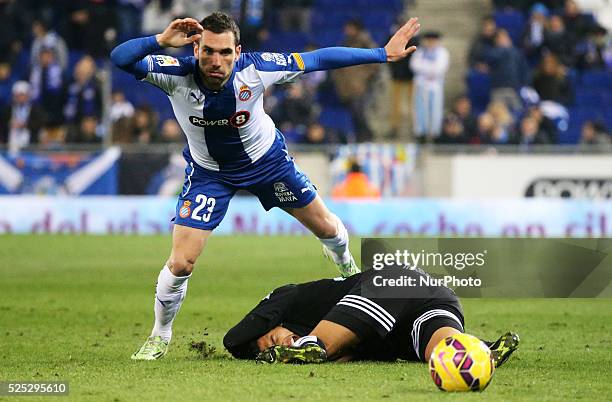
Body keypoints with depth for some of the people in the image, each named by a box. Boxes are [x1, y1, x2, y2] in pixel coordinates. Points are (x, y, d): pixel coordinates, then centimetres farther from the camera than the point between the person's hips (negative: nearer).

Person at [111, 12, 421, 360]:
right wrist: (161, 41, -59)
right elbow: (120, 58, -43)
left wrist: (383, 54, -19)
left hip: (266, 159, 1)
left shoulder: (255, 70, -32)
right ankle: (160, 338, 17)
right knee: (181, 263, -11)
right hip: (209, 172, -1)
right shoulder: (177, 75, -33)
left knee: (326, 228, 15)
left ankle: (348, 265, 53)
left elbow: (319, 59, -22)